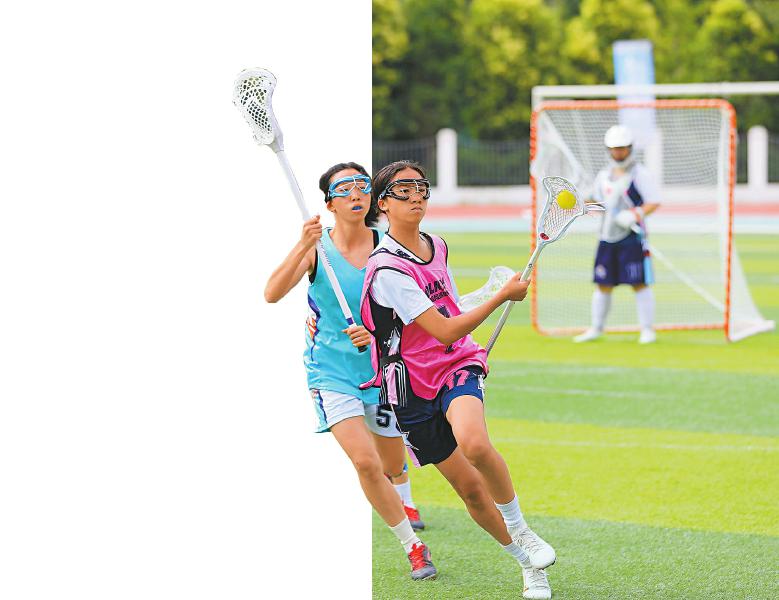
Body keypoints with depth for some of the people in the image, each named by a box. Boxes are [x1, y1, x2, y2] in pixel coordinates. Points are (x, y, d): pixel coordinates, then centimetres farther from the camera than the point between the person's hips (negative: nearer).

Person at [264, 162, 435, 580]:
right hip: (331, 370, -2)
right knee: (364, 461, -21)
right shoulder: (317, 248, -9)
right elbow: (273, 294, -22)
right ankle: (413, 546, -8)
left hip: (381, 367, 3)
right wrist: (303, 246, -35)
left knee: (392, 465, 17)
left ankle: (404, 505, 53)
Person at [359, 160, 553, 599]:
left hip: (458, 368, 3)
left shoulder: (437, 246, 4)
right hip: (414, 387, -3)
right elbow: (444, 331, -21)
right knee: (471, 489, -1)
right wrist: (503, 297, -18)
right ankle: (531, 565, 19)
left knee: (474, 444, -30)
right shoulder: (388, 270, -19)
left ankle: (520, 528, -11)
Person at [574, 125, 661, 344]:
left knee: (639, 283, -7)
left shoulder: (639, 174, -4)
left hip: (632, 237, -5)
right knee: (603, 285, 8)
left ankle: (647, 330, -1)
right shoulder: (604, 176, 14)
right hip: (607, 237, 5)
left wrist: (637, 213, -25)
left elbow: (654, 202, -9)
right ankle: (596, 328, 18)